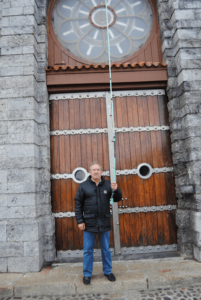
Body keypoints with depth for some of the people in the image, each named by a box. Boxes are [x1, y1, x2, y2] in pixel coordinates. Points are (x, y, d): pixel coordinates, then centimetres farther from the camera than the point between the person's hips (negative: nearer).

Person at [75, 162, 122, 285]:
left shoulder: (107, 185, 2)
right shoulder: (84, 186, -2)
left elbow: (117, 199, 5)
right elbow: (78, 204, -1)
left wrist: (116, 190, -16)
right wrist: (80, 221, -5)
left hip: (105, 223, 1)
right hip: (89, 223, -1)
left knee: (106, 249, 15)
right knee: (88, 250, 9)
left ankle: (108, 271, 32)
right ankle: (87, 274, 26)